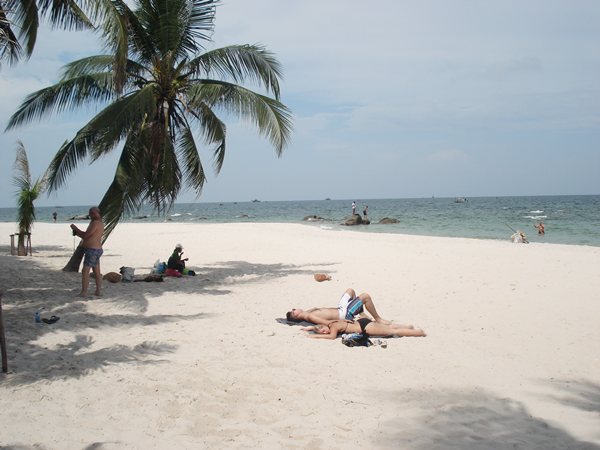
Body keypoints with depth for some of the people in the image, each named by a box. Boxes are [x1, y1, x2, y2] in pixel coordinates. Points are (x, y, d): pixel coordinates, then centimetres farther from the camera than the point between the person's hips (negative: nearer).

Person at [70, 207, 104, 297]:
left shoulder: (95, 223, -16)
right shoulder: (100, 224, 16)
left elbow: (85, 235, -17)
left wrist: (75, 228, -6)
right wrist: (77, 233, 14)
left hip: (92, 250, -10)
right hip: (97, 250, 10)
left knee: (85, 271, -8)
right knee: (97, 272, 11)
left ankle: (84, 292, -9)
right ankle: (98, 291, 14)